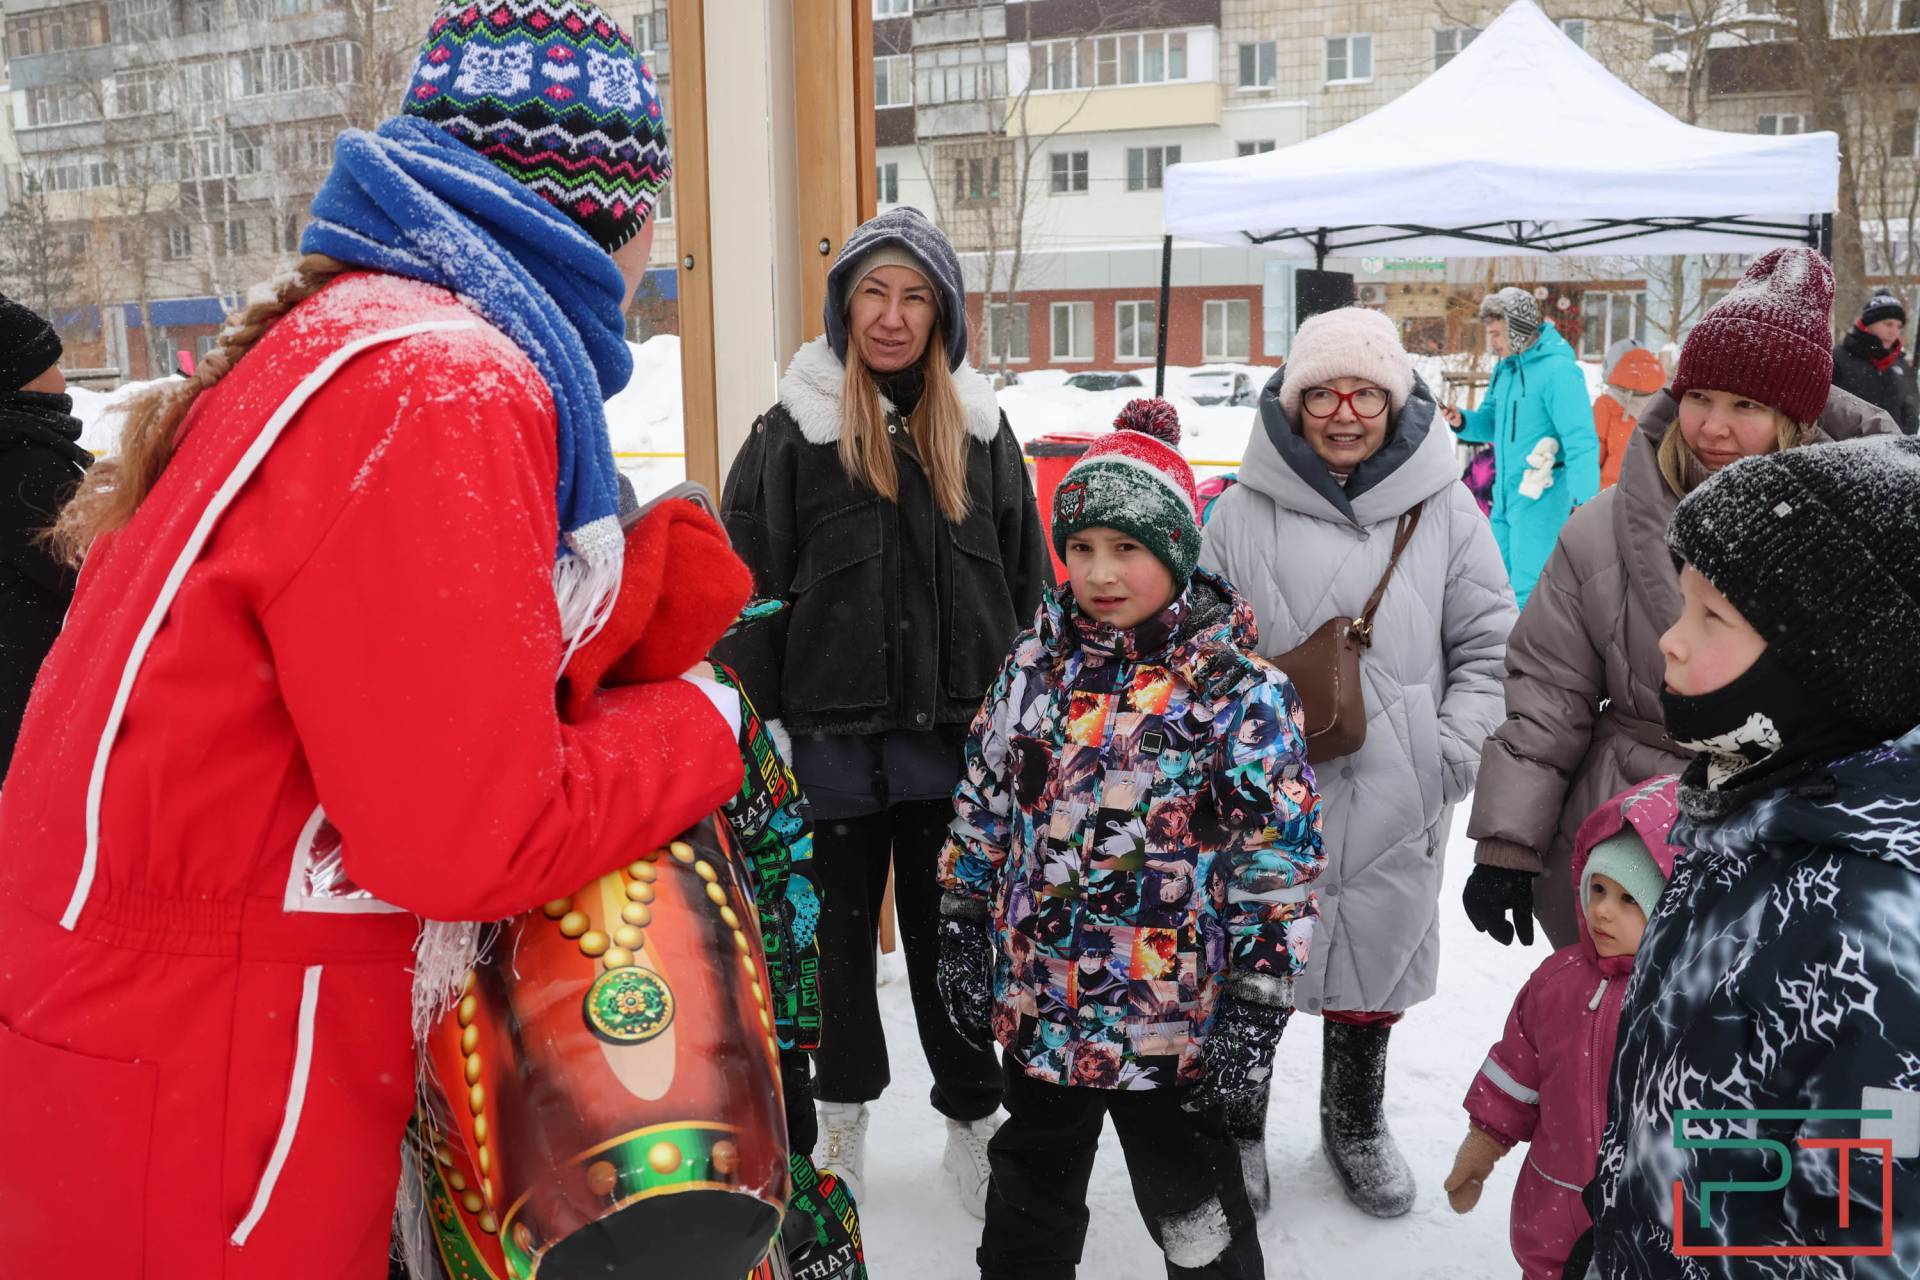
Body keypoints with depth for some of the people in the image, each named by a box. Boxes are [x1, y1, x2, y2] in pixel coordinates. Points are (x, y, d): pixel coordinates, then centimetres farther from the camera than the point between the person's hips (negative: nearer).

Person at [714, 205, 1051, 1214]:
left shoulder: (979, 429, 6)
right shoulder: (794, 431, -3)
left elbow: (1028, 583, 9)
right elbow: (747, 590, -5)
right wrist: (760, 726, -9)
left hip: (957, 739, 2)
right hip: (832, 737, -1)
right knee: (841, 928, 14)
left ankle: (974, 1118, 27)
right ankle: (843, 1109, 34)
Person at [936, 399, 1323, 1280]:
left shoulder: (1240, 689, -13)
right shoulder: (1035, 664, 0)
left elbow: (1278, 853, -12)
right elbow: (980, 809, 8)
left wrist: (1256, 1004, -13)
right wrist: (962, 935, 8)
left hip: (1173, 1024, -4)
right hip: (1036, 1005, 5)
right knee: (1031, 1193, 24)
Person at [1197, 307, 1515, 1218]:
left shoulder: (1442, 509, -1)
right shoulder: (1244, 510, -3)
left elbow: (1489, 646, 5)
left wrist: (1453, 753, -5)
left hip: (1392, 801, 1)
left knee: (1375, 956, 17)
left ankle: (1355, 1122, 41)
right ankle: (1237, 1122, 35)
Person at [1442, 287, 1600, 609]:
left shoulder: (1558, 371, -17)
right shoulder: (1505, 367, 9)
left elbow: (1581, 443, -21)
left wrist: (1585, 504, -27)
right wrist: (1463, 421, -3)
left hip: (1541, 502, -9)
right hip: (1505, 498, 9)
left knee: (1526, 593, -7)